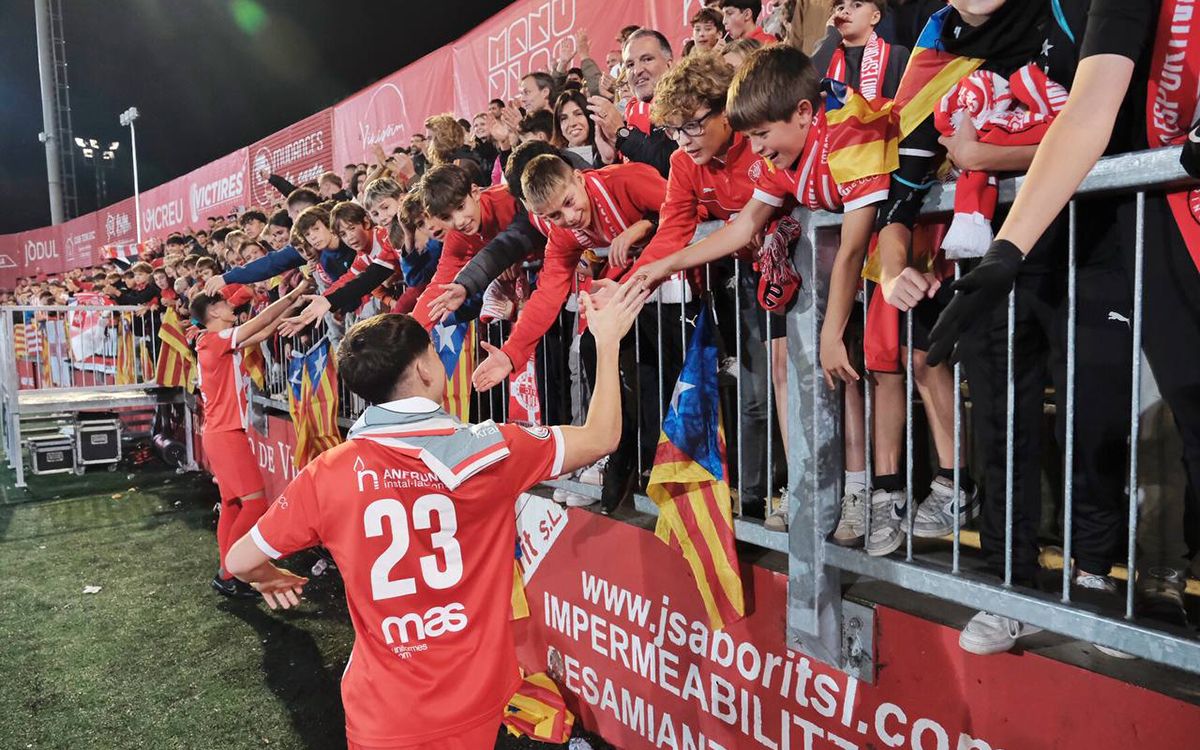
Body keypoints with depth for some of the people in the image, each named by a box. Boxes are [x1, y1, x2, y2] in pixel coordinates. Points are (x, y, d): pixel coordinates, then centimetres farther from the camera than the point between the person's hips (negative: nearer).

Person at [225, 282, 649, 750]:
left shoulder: (326, 475, -13)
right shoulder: (486, 451, -16)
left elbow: (240, 562, 0)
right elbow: (600, 439, -2)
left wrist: (271, 579, 23)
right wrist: (607, 341, 8)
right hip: (474, 701, 1)